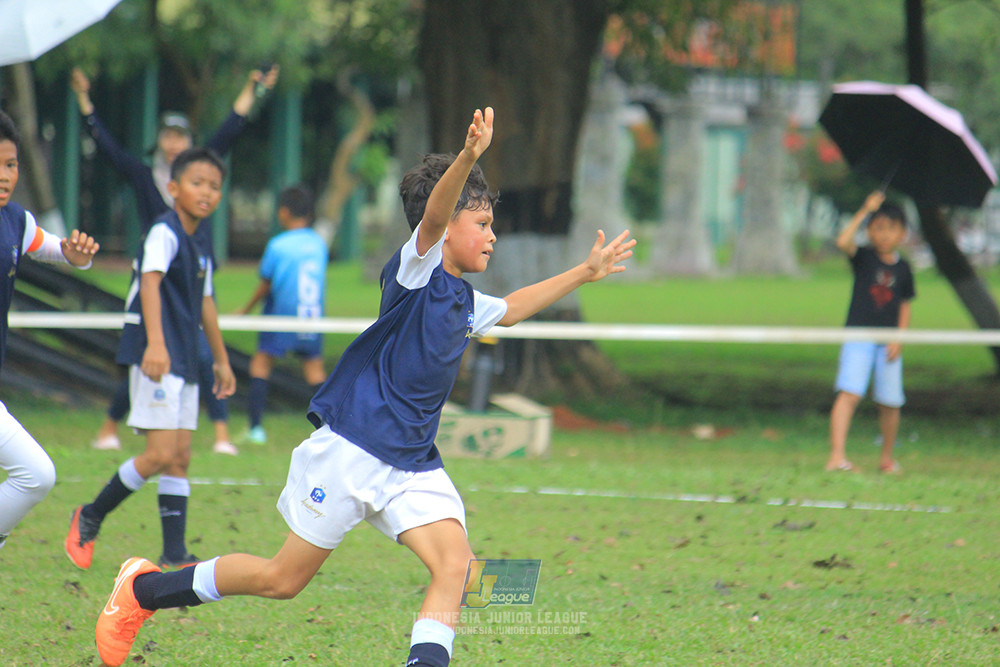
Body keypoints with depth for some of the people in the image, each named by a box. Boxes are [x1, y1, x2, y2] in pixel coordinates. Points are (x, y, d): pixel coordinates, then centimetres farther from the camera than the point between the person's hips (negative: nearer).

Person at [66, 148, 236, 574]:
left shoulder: (200, 249, 17)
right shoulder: (164, 233, -11)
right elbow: (150, 283, -25)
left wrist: (222, 360, 36)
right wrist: (155, 343, -39)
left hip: (184, 363, 9)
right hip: (154, 359, -9)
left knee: (180, 457, 6)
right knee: (161, 454, -13)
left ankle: (174, 555, 6)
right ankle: (90, 518, 4)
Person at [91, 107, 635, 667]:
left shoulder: (465, 302, 16)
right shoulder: (417, 268, -8)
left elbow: (510, 309, 39)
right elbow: (434, 213, -29)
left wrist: (586, 273, 39)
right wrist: (470, 157, -46)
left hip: (413, 466, 8)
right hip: (349, 447, -8)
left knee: (456, 563, -17)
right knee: (283, 579, 2)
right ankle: (144, 588, 20)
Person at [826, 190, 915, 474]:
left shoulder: (903, 268, 8)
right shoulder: (864, 257, 0)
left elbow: (905, 308, 10)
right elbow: (843, 241, -20)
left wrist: (899, 339, -3)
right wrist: (865, 211, -20)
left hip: (889, 342, 3)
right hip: (859, 336, -3)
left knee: (890, 403, 7)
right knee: (849, 394, -17)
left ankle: (887, 457, 27)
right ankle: (837, 456, -24)